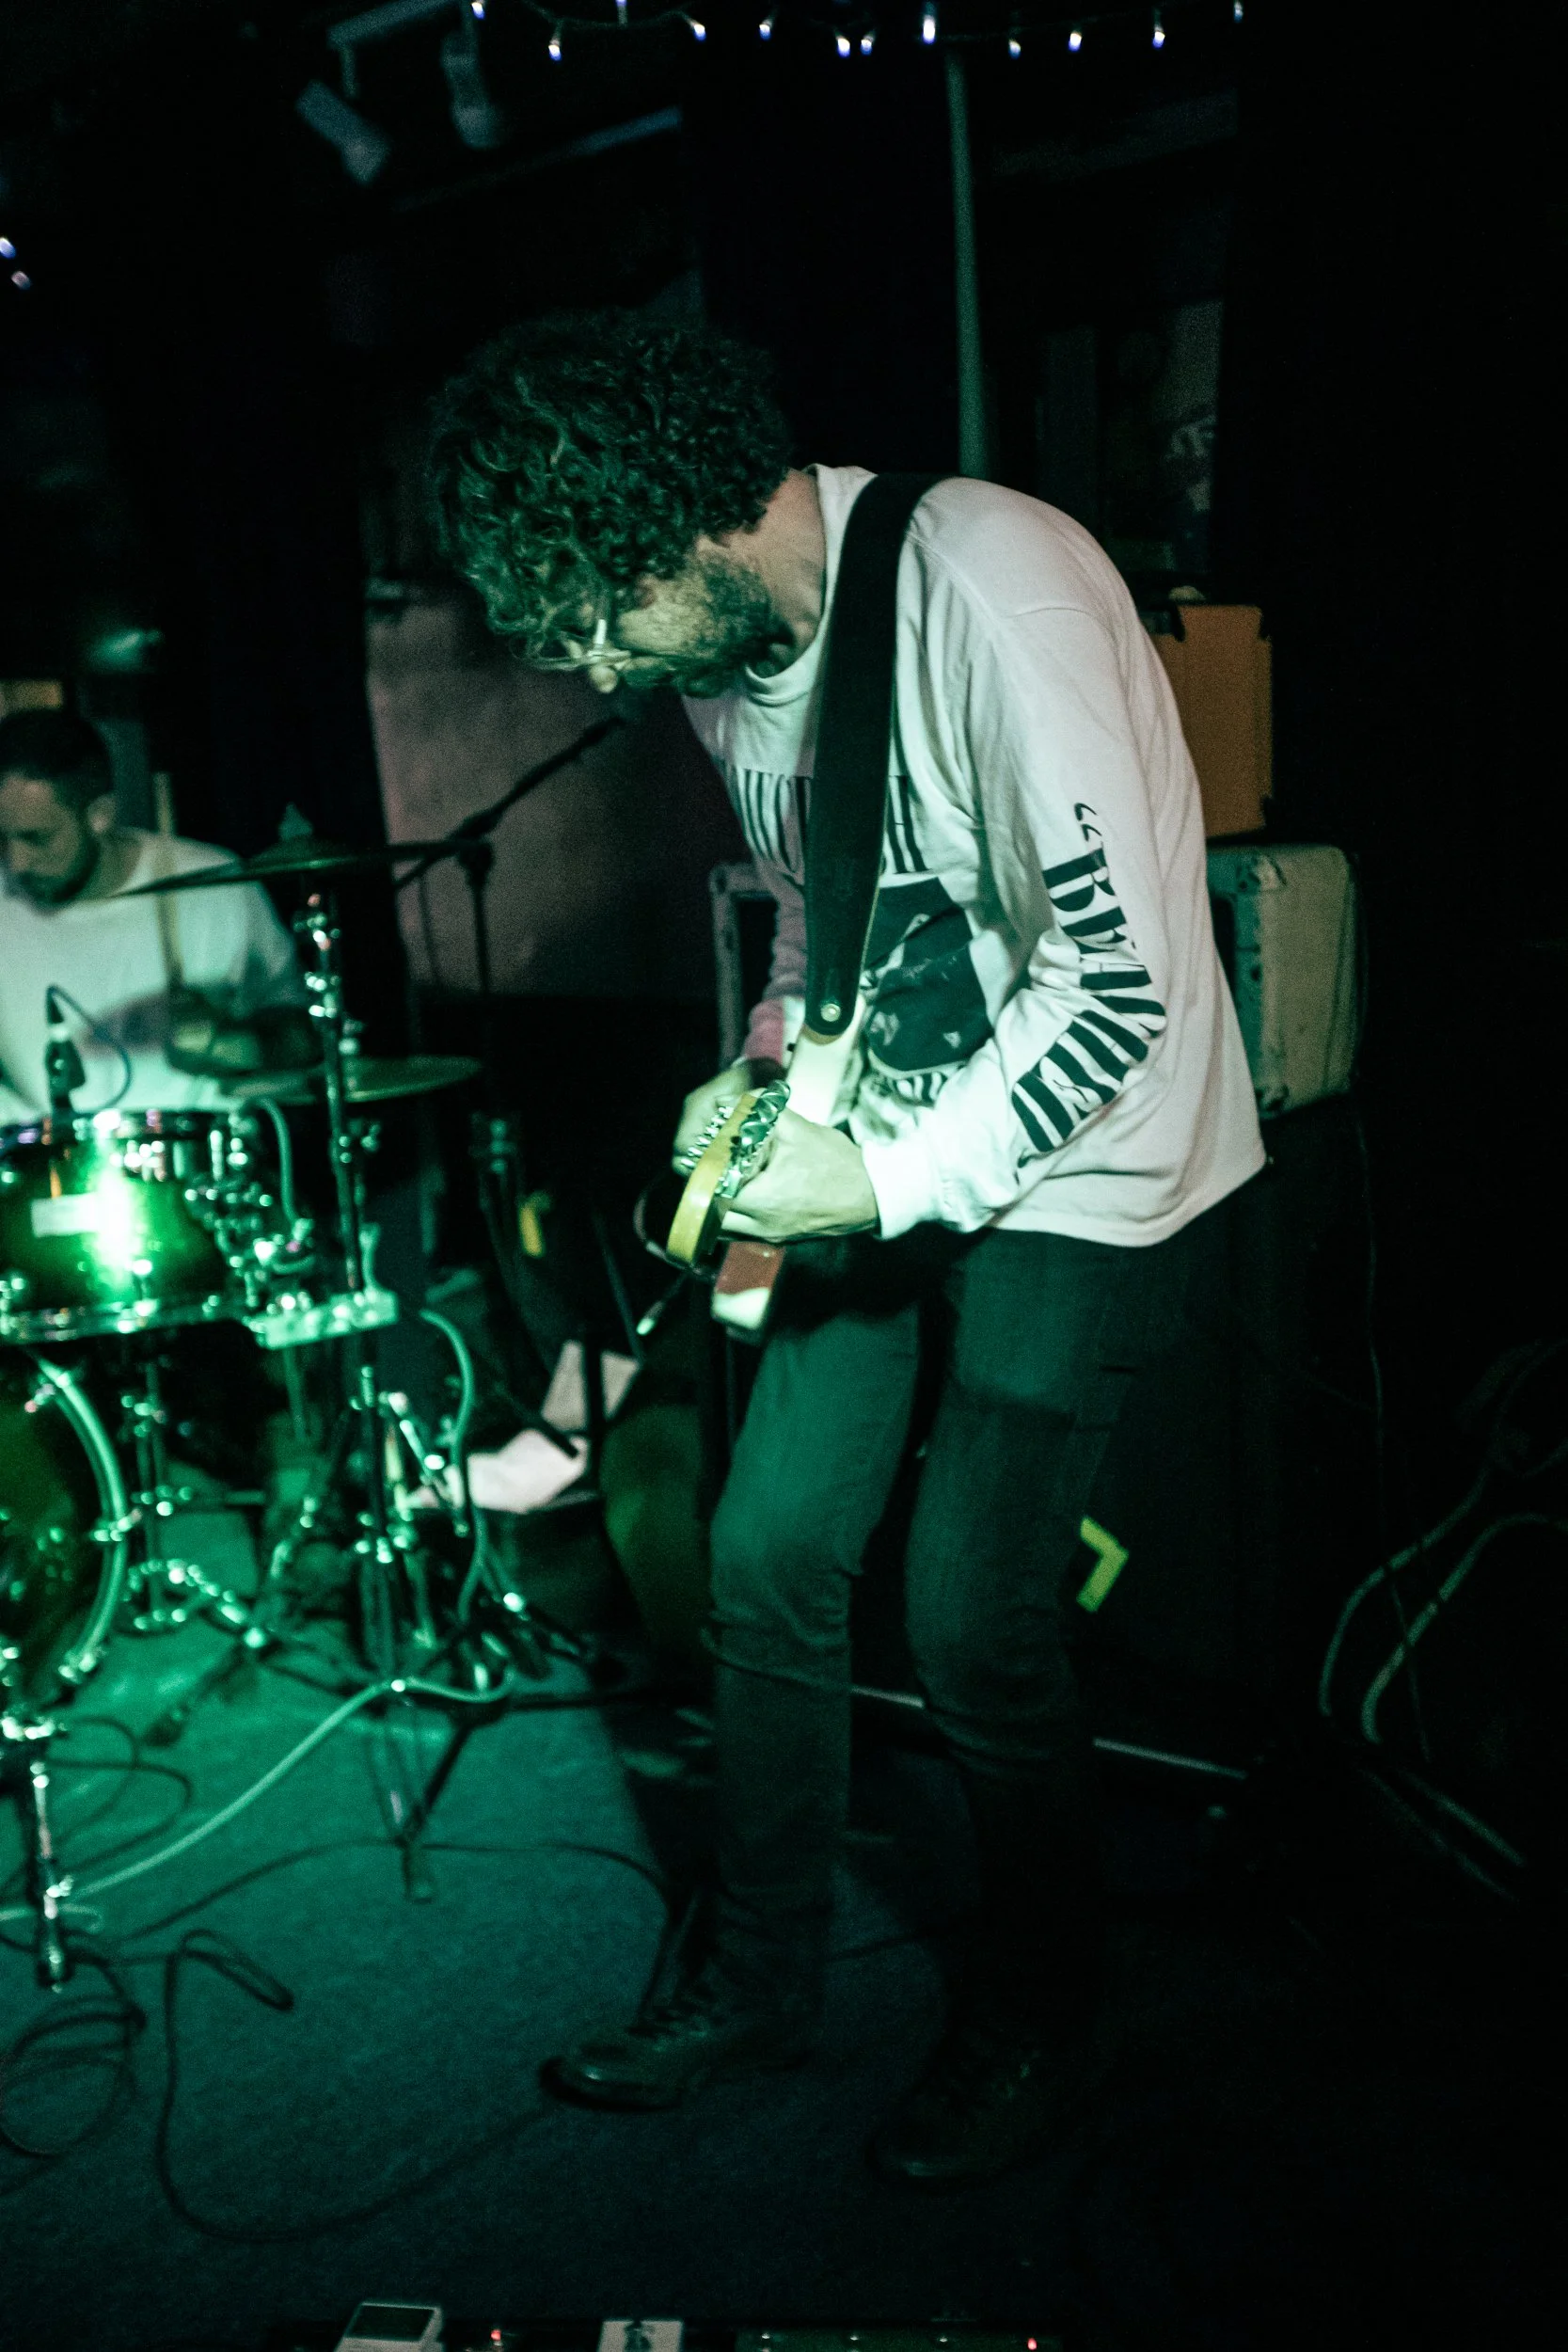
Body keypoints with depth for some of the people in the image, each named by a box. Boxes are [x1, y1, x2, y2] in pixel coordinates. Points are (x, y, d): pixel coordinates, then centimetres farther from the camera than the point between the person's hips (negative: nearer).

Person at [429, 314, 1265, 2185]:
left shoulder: (985, 589, -25)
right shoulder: (721, 652, 2)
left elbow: (1127, 978, -26)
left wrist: (888, 1180, -22)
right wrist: (769, 1069, 2)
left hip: (1080, 1174, -8)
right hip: (893, 1156, 8)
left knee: (973, 1622, -5)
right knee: (769, 1554, 7)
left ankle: (1037, 2028, 22)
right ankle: (759, 1979, 28)